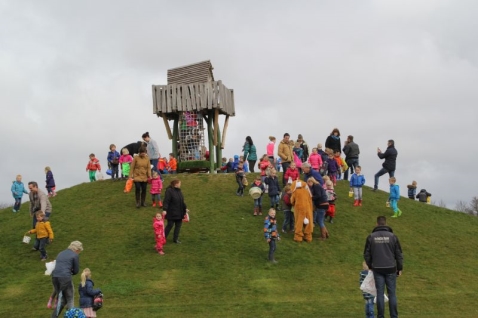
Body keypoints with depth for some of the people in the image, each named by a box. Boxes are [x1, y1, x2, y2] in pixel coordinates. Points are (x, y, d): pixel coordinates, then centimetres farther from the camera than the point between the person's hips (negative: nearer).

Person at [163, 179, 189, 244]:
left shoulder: (179, 191, 10)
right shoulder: (169, 191, -16)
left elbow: (182, 201, 19)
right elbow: (166, 201, -20)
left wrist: (185, 208, 16)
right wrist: (164, 210, -26)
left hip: (179, 213, 8)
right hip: (171, 213, -8)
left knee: (178, 225, 10)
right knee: (170, 225, -1)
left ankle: (176, 239, 22)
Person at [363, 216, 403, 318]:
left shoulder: (371, 237, 0)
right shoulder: (392, 236, -2)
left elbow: (366, 254, 4)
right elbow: (399, 254, 1)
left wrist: (370, 266, 19)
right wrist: (400, 268, 10)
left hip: (377, 269, 0)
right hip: (391, 269, 0)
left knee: (380, 293, 4)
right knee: (392, 293, 5)